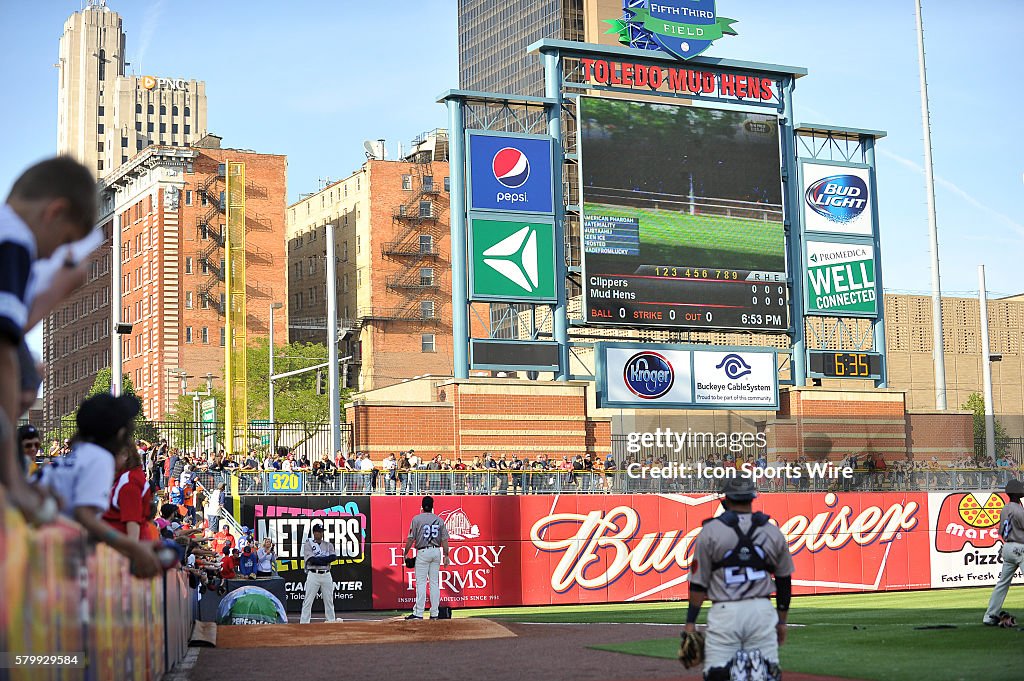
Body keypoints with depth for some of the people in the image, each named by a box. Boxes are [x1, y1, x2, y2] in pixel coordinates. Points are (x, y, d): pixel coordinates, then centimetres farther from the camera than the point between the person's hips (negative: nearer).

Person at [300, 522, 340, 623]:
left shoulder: (328, 545, 12)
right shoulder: (308, 544, 0)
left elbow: (334, 557, -6)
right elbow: (312, 560, -13)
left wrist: (318, 559, -13)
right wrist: (326, 560, -9)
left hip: (326, 575, 4)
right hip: (313, 574, -4)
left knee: (329, 600, 7)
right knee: (308, 600, -5)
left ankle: (331, 622, 12)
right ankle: (303, 622, -4)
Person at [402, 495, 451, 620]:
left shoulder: (417, 519, -4)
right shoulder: (439, 520, 7)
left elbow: (411, 539, -6)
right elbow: (444, 540, 4)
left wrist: (406, 554, 2)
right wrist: (446, 556, 8)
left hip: (423, 552, -4)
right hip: (437, 551, 4)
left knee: (421, 583, -5)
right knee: (434, 582, 7)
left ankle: (418, 613, -11)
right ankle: (434, 613, 6)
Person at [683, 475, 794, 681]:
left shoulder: (710, 531, 1)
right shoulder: (773, 531, 9)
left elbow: (699, 582, -1)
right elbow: (784, 580, 15)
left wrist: (690, 621, 6)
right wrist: (782, 620, 24)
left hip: (724, 611, -2)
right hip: (762, 610, 2)